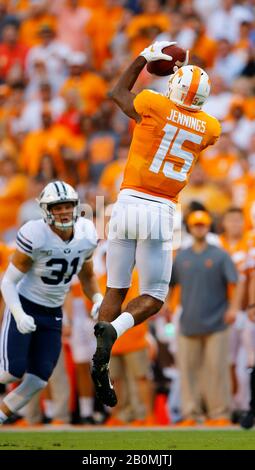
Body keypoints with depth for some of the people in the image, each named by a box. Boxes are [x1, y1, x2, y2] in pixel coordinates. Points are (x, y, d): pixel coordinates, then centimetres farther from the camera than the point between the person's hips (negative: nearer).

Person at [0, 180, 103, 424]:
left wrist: (98, 300, -6)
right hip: (24, 308, -5)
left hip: (52, 314, 5)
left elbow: (87, 276, 13)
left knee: (38, 380, -2)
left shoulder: (86, 236, -6)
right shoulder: (35, 236, -23)